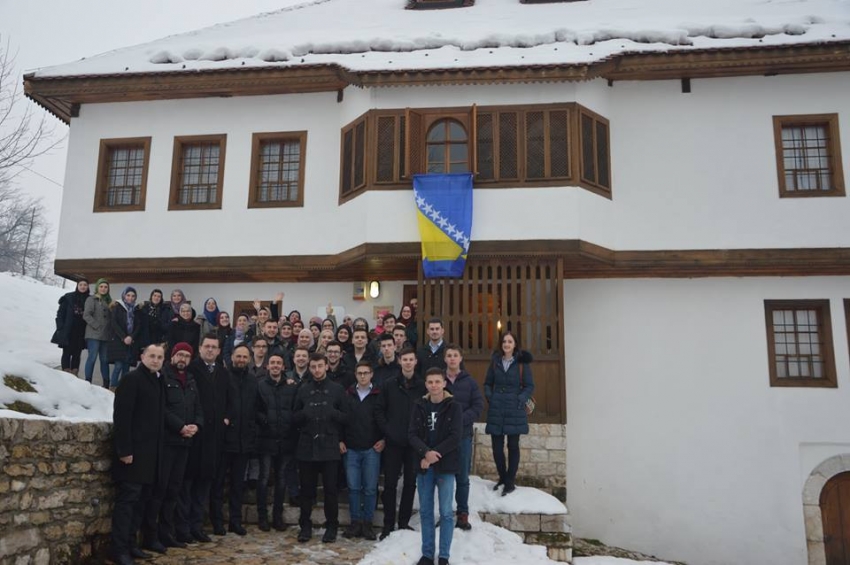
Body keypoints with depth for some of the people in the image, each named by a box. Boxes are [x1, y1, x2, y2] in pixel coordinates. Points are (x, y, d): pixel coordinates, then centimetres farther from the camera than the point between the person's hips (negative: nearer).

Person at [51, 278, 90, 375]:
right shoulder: (68, 297, 2)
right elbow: (60, 313, 1)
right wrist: (60, 328, -7)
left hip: (81, 333, 1)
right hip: (68, 331, -1)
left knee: (77, 354, 5)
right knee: (67, 353, 0)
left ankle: (74, 373, 8)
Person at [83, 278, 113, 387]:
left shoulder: (108, 300, 16)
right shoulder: (91, 299, 1)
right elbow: (86, 315, -8)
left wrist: (110, 331, 2)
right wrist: (97, 326, -12)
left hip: (106, 335, 5)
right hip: (94, 334, -5)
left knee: (104, 359, 7)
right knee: (92, 357, -8)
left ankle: (106, 383, 12)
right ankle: (88, 382, -3)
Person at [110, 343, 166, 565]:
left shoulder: (158, 382, 15)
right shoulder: (132, 379, -9)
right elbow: (122, 416, -16)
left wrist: (158, 449, 14)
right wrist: (124, 450, -21)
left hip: (150, 453, 8)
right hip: (133, 451, -8)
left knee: (140, 500, 12)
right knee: (127, 500, -5)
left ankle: (130, 544, 20)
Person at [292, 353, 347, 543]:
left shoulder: (337, 390, 5)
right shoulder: (303, 389, 10)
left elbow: (346, 418, 3)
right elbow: (295, 418, 10)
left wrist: (333, 413, -16)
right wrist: (304, 414, -11)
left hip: (329, 447, -2)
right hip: (307, 447, 2)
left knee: (331, 489, 1)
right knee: (307, 489, 7)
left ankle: (331, 527, 14)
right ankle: (305, 526, 19)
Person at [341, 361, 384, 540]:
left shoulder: (379, 396, 2)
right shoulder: (347, 395, 7)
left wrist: (383, 439, -5)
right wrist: (340, 440, 2)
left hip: (372, 449, -1)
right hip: (351, 449, 2)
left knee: (370, 488, 2)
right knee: (353, 487, 3)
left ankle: (367, 523, 12)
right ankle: (355, 522, 13)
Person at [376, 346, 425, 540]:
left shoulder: (422, 386, 2)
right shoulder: (389, 385, 3)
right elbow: (380, 411, 4)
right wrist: (388, 431, -7)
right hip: (393, 442, 0)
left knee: (410, 483, 8)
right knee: (390, 484, 3)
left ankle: (404, 522, 20)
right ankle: (388, 524, 13)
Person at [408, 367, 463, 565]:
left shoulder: (453, 407, -5)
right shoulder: (419, 406, 4)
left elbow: (455, 437, -11)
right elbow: (411, 434, -2)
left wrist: (434, 455, -16)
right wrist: (426, 452, -19)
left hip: (445, 466, -3)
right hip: (424, 465, 3)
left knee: (445, 512, 2)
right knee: (425, 512, 9)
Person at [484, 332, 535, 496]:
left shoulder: (522, 362, 0)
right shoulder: (495, 361, 8)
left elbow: (530, 386, 1)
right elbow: (487, 383, 16)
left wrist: (521, 400, -12)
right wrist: (489, 397, 1)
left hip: (514, 411, -2)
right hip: (496, 411, 2)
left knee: (513, 446, 5)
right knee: (497, 447, 4)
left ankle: (510, 482, 16)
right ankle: (502, 477, 25)